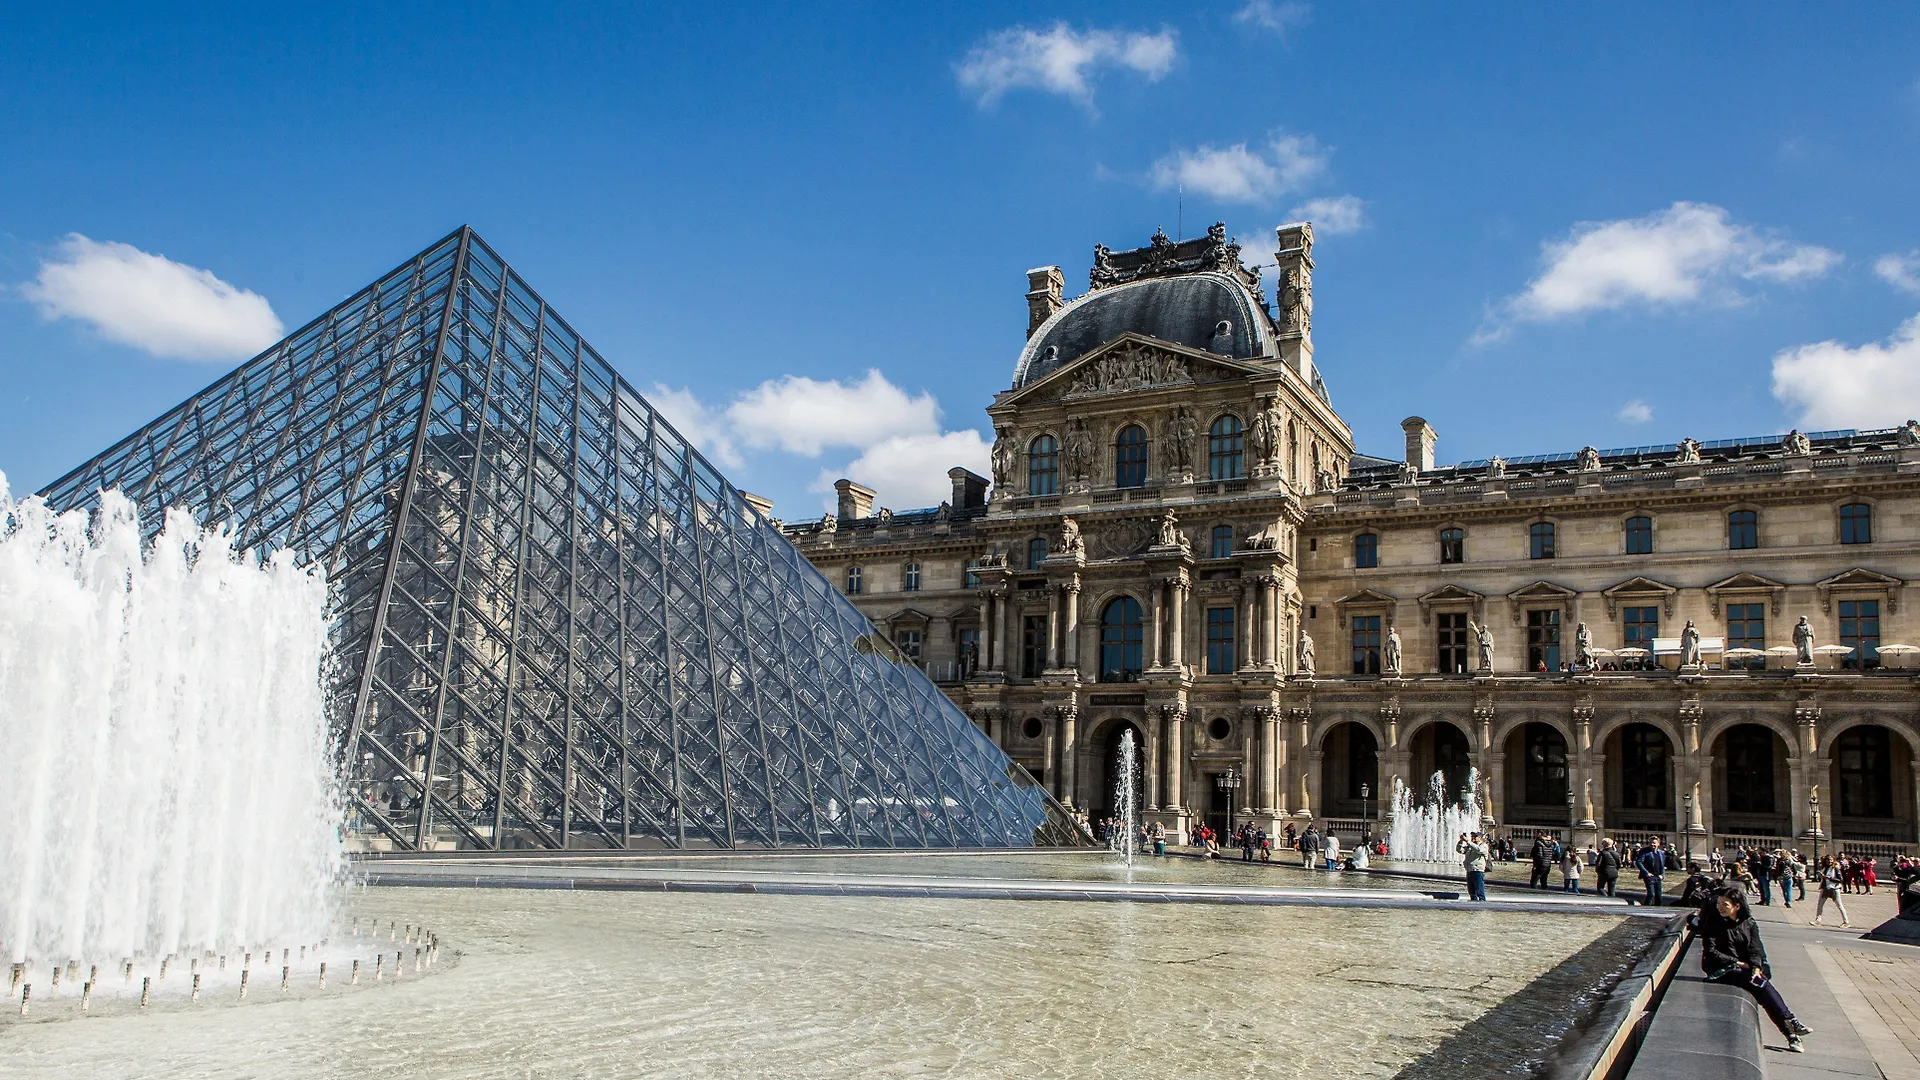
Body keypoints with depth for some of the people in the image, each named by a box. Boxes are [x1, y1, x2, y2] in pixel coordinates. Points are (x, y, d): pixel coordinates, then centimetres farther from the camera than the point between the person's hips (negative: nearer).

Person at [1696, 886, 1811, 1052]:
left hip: (1747, 968, 3)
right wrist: (1737, 963, -13)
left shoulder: (1749, 923, 9)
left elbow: (1755, 949, 1)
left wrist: (1756, 967, -18)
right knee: (1760, 984, -26)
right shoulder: (1713, 923, -1)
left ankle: (1790, 1032, -26)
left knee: (1762, 980, -26)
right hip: (1722, 970, -3)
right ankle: (1790, 1023, -26)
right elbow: (1710, 952, -7)